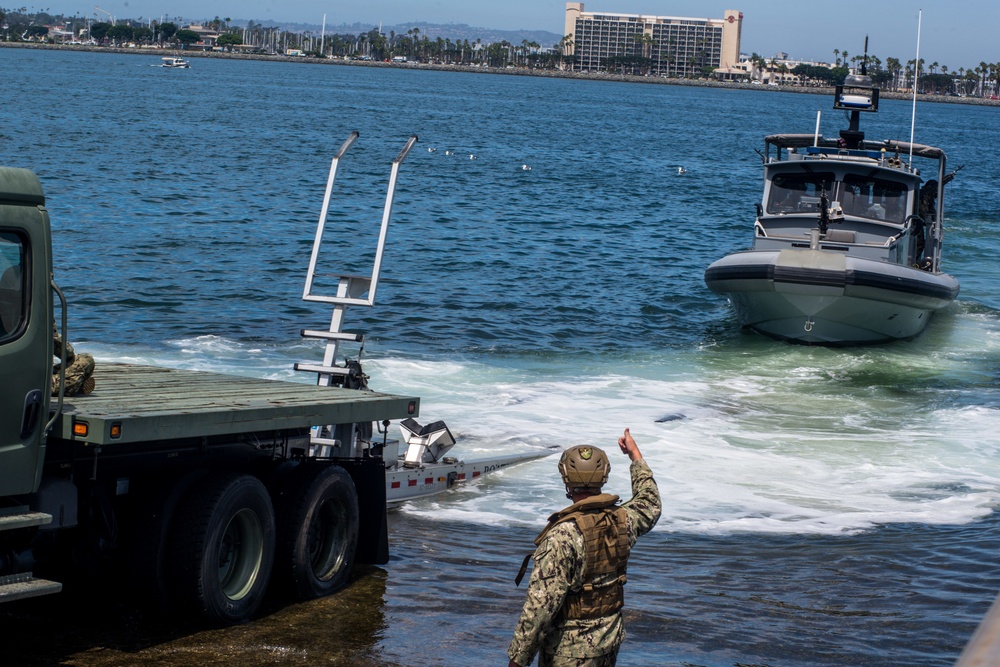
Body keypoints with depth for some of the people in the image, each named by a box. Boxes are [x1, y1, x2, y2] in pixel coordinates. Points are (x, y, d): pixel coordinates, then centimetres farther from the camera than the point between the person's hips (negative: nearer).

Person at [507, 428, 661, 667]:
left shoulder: (564, 534, -24)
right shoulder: (622, 520, -4)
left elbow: (541, 603, -25)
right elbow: (650, 507, 23)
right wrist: (636, 456, 33)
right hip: (611, 636, 7)